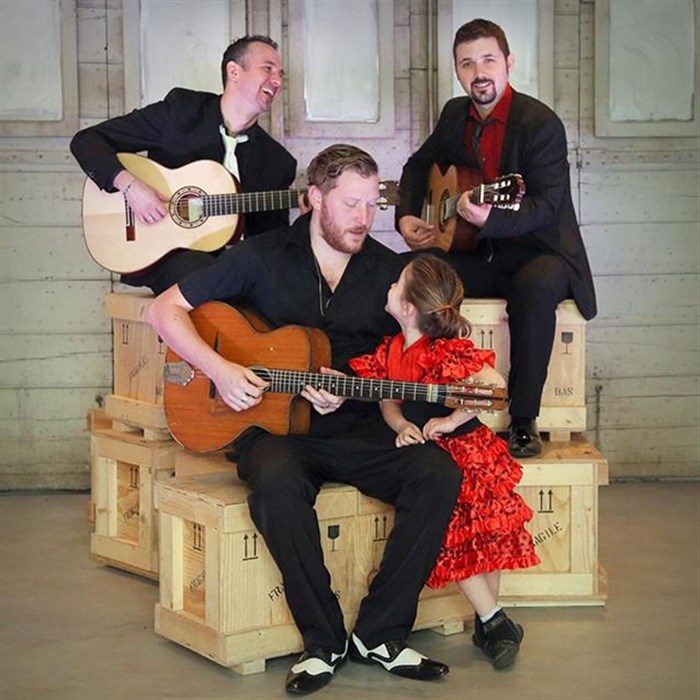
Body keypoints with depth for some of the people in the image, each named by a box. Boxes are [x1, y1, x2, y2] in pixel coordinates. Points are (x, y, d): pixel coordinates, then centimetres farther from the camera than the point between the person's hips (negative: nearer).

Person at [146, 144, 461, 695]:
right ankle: (323, 640, -21)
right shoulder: (262, 258, 1)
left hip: (358, 430, 3)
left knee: (439, 473, -23)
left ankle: (380, 634, -14)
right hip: (276, 428, -3)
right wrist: (219, 369, -14)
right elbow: (166, 310, 1)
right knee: (277, 480, -37)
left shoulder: (389, 271, 9)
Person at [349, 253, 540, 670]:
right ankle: (494, 621, 5)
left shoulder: (446, 349, -19)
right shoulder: (389, 351, 4)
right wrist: (402, 427, -14)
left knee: (481, 532, -3)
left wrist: (449, 422, -24)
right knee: (450, 537, 0)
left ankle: (490, 623, 9)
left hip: (465, 449, -6)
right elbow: (388, 401, 8)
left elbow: (495, 386, -28)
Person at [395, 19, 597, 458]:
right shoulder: (456, 114, 8)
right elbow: (420, 166, 25)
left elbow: (546, 206, -21)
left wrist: (489, 219, -40)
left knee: (534, 286, -40)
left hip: (540, 251, -5)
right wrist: (406, 217, 6)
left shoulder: (541, 122, -13)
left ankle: (524, 421, -28)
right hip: (479, 255, 6)